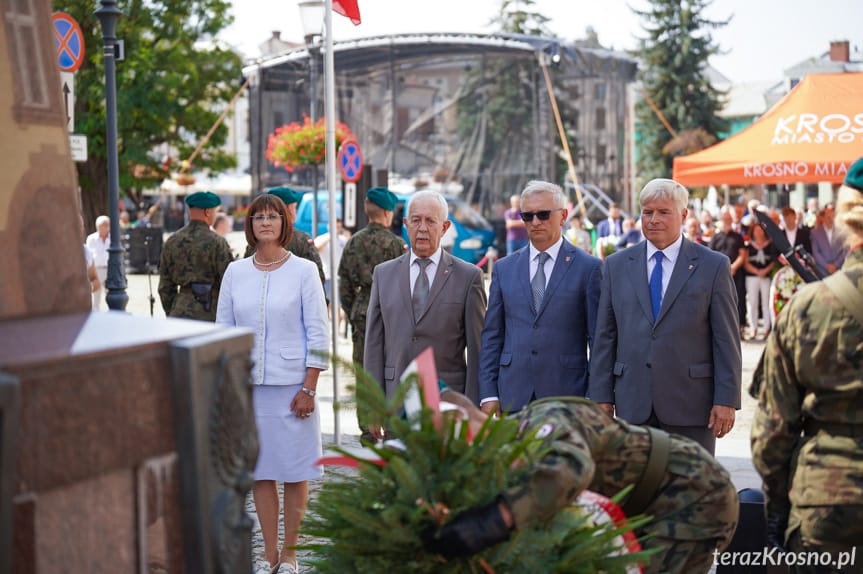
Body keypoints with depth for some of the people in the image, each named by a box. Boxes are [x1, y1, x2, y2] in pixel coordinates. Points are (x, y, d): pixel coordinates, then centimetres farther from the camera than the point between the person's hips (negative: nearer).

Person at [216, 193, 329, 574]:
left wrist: (309, 388, -9)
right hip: (248, 385, 3)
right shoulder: (235, 272, 7)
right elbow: (223, 330, 11)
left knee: (295, 471, 3)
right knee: (260, 471, 7)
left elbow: (318, 334, -3)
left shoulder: (303, 270, -2)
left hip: (292, 384, -3)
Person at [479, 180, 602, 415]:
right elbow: (492, 336, 12)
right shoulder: (504, 268, 13)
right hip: (514, 395, 2)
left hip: (567, 395, -2)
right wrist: (488, 394, 4)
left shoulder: (589, 267, 3)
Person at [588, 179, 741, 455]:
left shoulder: (713, 265, 2)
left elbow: (726, 339, -1)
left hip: (691, 403, -2)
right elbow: (605, 336, 9)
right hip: (633, 403, 2)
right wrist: (601, 395, 3)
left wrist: (726, 400, -7)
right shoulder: (617, 265, 9)